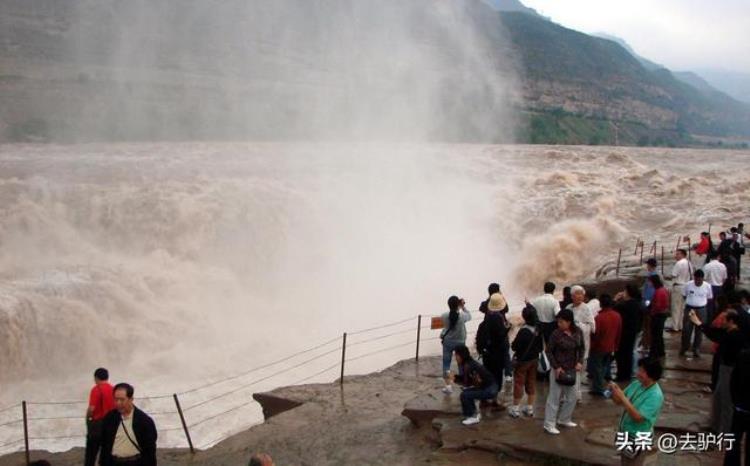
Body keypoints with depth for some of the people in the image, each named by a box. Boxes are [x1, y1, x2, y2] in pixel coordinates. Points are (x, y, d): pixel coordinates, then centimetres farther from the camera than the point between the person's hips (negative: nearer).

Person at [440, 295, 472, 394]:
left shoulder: (444, 316, -16)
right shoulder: (462, 316, -17)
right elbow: (469, 316, 4)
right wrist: (463, 307, 6)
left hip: (448, 342, 0)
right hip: (460, 342, 0)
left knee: (446, 364, 7)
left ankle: (448, 386, 0)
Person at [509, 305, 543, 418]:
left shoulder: (524, 331, -28)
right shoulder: (538, 328, -9)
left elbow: (515, 347, -24)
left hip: (522, 361, -6)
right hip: (534, 359, 6)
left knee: (519, 383, 5)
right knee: (531, 383, 15)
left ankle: (515, 409, 12)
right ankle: (530, 408, 23)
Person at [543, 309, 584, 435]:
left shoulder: (578, 332, -4)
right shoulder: (556, 334, -16)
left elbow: (582, 348, 9)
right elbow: (549, 351, -10)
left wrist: (580, 362, -5)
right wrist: (556, 367, -16)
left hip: (573, 370, 5)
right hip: (559, 369, -5)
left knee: (571, 396, 16)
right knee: (554, 397, 1)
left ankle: (564, 419, 34)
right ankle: (549, 424, 9)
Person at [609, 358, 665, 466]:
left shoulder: (655, 396, -27)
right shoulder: (637, 384, -3)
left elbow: (638, 417, -30)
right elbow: (619, 401, 4)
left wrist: (623, 398, -34)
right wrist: (615, 391, -18)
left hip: (638, 438, -7)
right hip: (625, 433, 7)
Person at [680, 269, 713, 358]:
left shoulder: (707, 286, -6)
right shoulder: (688, 285, -7)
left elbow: (709, 298, 8)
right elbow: (684, 295, 8)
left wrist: (702, 303, 3)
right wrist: (690, 302, 5)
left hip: (701, 310, 0)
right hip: (689, 309, 0)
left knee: (699, 330, 7)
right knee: (686, 329, 2)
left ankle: (696, 349, 17)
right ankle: (684, 347, 18)